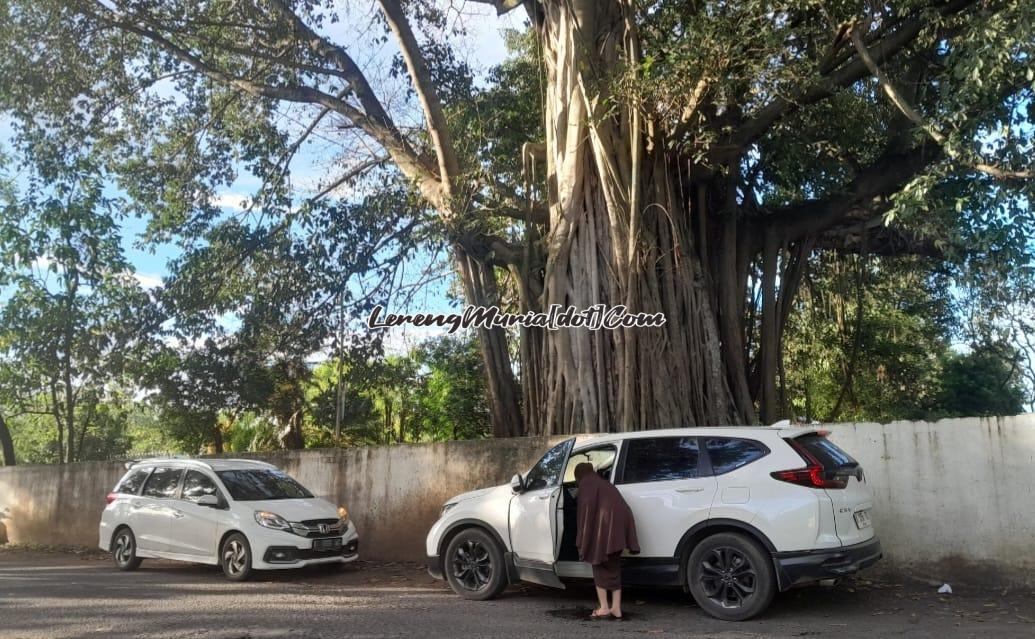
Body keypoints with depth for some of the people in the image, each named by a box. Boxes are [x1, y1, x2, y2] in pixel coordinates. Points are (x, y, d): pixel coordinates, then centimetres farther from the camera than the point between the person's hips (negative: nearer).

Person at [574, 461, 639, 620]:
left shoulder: (586, 483, 6)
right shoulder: (603, 482, 29)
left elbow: (588, 507, -9)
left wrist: (583, 539, -8)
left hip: (606, 524, -7)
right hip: (622, 521, 8)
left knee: (600, 565, 4)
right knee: (614, 567, 14)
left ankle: (604, 608, 1)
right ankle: (616, 608, 13)